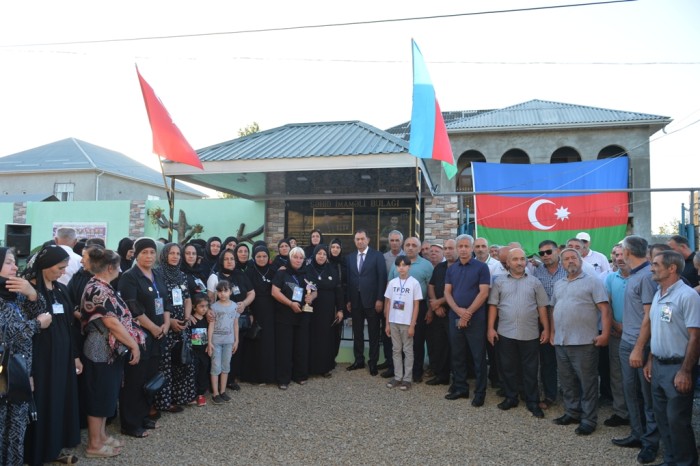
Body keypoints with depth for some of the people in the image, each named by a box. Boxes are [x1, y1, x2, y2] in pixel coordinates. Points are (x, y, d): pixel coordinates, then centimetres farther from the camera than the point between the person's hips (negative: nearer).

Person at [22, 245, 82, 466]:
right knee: (42, 402, 3)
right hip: (39, 356, -6)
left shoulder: (61, 289, 8)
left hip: (63, 355, 7)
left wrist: (76, 355, 13)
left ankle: (57, 446, 28)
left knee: (62, 400, 13)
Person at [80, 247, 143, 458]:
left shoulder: (100, 287, 11)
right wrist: (134, 345, -17)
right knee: (99, 397, 2)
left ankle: (101, 435, 31)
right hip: (102, 351, -10)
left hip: (110, 351, 10)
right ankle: (94, 445, 14)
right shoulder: (98, 290, -20)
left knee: (106, 395, 18)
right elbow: (112, 323, -23)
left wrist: (130, 344, 16)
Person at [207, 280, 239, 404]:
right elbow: (211, 325, -6)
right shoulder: (214, 307, -7)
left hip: (229, 340, 3)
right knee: (216, 367, 1)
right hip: (216, 341, -3)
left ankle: (222, 391, 21)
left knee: (226, 366, 10)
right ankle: (215, 393, 8)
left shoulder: (235, 306, 1)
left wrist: (236, 340, 7)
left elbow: (235, 324, 6)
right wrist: (209, 342, -9)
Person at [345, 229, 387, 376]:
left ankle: (373, 362, 13)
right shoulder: (349, 258, 11)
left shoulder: (377, 256, -2)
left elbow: (382, 278, -6)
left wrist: (380, 299, -12)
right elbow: (348, 280, 9)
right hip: (355, 301, 4)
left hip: (372, 300, -4)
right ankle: (359, 360, 22)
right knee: (357, 332, 10)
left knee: (373, 333, 4)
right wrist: (348, 300, 4)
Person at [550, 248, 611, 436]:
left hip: (584, 341, -6)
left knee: (587, 382, 1)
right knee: (567, 381, 15)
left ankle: (589, 419, 11)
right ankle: (572, 412, 28)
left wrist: (605, 333, -17)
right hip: (561, 341, 7)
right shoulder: (558, 284, 16)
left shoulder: (592, 281, -4)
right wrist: (552, 332, 17)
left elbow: (604, 309, -10)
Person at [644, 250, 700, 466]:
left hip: (677, 367, -8)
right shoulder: (658, 295, 10)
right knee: (662, 417, 15)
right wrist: (650, 361, 14)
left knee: (677, 419, 1)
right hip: (658, 365, 8)